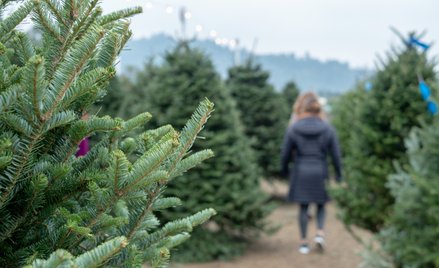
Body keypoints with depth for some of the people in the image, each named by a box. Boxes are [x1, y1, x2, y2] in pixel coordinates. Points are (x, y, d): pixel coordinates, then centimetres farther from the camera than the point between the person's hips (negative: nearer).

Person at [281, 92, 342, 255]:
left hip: (301, 173, 0)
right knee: (320, 205, 17)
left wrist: (285, 170, 18)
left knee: (303, 207, 9)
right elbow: (335, 154, -1)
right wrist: (338, 174, 12)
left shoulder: (293, 128, -6)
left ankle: (304, 243, 12)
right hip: (320, 173, 0)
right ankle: (320, 233, -1)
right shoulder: (327, 128, -5)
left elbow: (285, 153, 0)